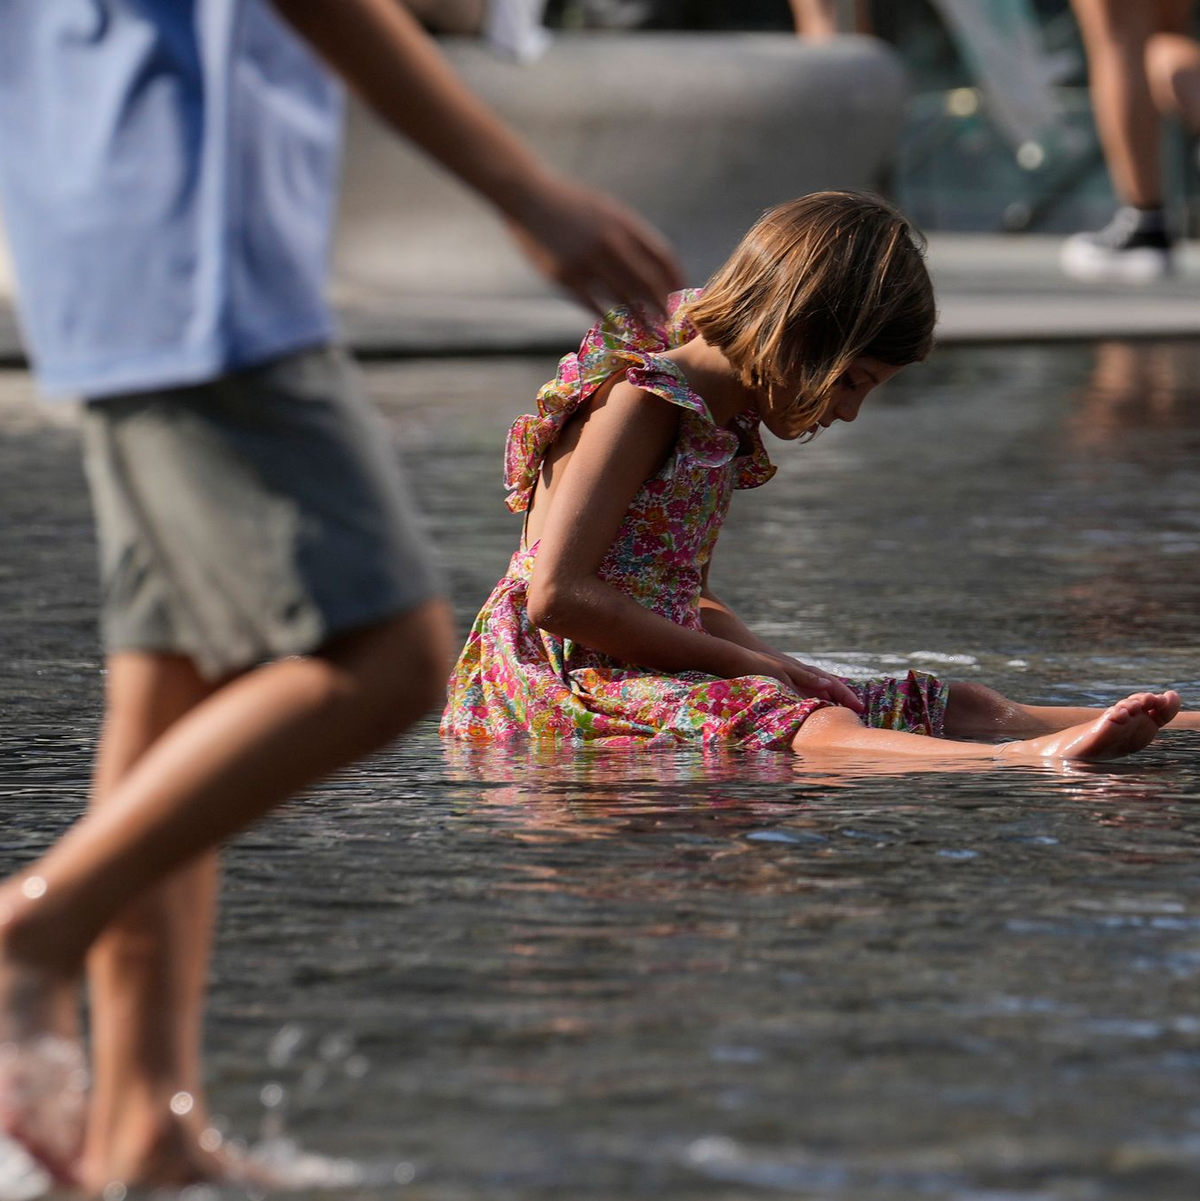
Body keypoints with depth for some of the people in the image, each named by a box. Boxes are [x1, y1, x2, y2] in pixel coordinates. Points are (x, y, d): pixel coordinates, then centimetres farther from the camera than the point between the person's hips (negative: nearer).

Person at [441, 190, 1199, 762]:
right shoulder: (639, 403, -14)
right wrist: (746, 665, -16)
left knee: (964, 710, -2)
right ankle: (1041, 763, -60)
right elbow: (556, 592, -22)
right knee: (814, 731, -36)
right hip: (573, 680, -10)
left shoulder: (723, 424, 16)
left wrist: (779, 667, 4)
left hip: (659, 671, 10)